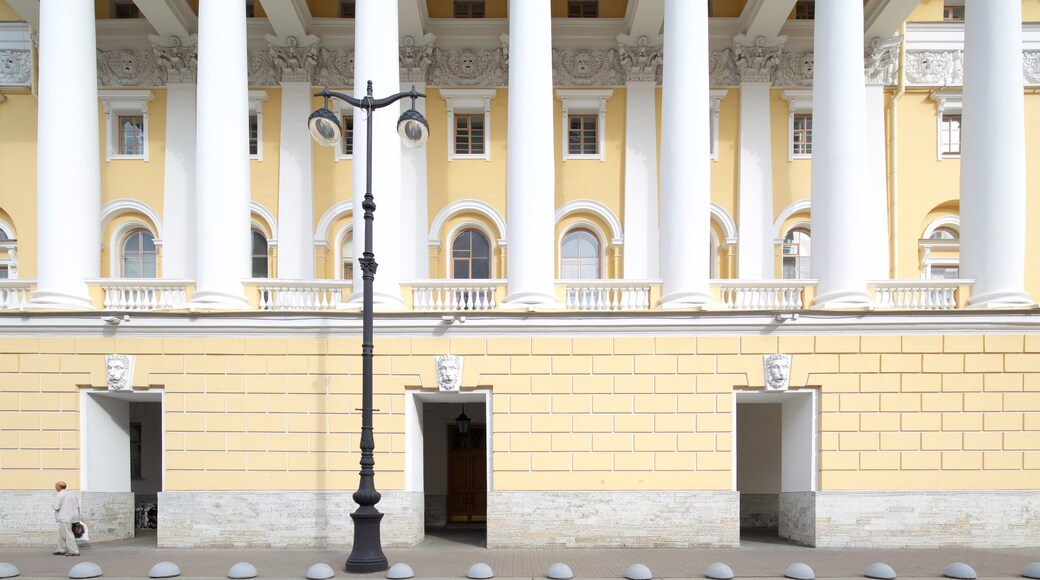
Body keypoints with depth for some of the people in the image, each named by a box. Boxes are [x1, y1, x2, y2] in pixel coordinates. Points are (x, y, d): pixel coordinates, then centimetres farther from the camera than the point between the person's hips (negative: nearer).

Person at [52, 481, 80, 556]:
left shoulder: (59, 495, -11)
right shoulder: (72, 494, 14)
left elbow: (56, 507, -15)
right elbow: (78, 506, 14)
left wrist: (52, 504, 6)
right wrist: (78, 517, 17)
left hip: (65, 518, -9)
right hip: (73, 516, 9)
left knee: (68, 534, -7)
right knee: (61, 533, 19)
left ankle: (74, 551, -10)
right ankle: (61, 550, 22)